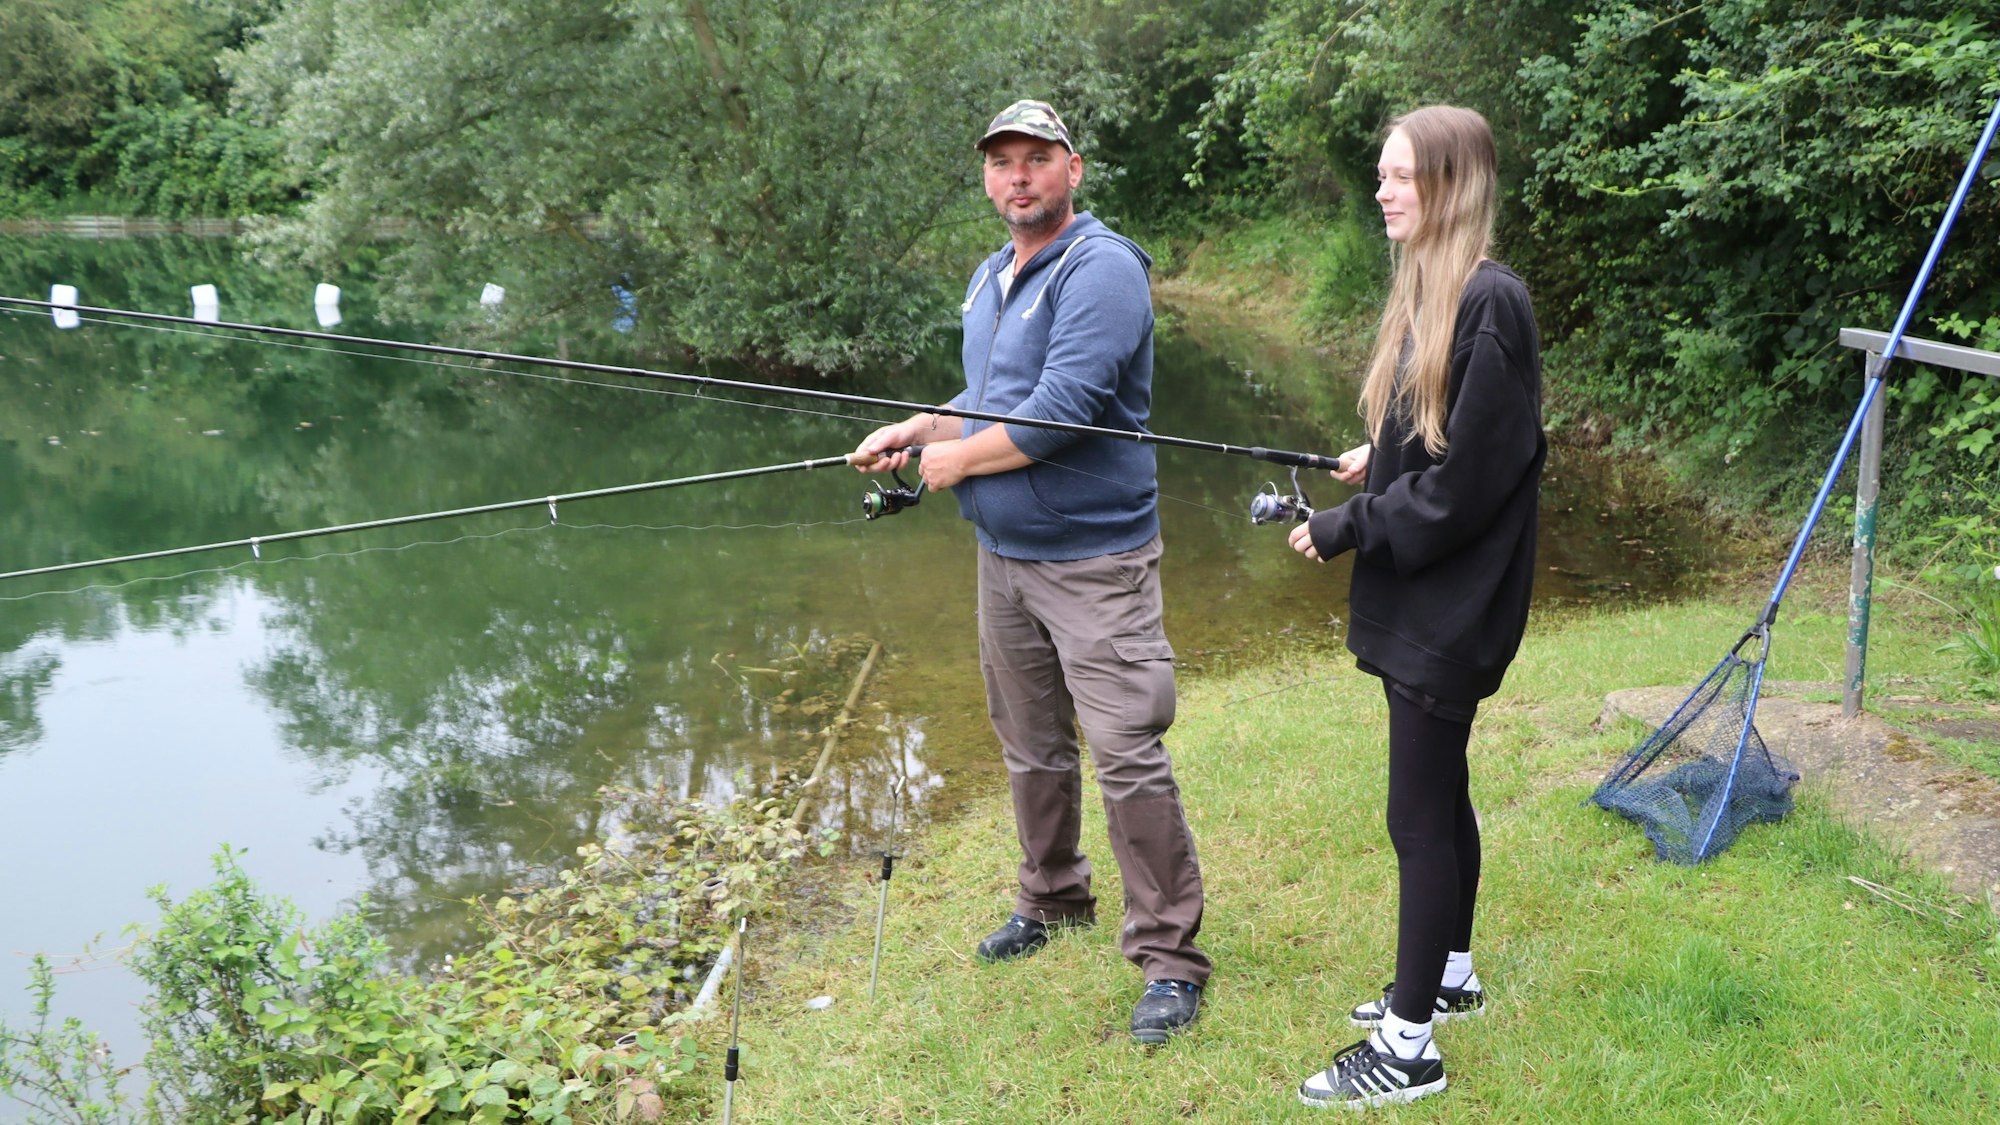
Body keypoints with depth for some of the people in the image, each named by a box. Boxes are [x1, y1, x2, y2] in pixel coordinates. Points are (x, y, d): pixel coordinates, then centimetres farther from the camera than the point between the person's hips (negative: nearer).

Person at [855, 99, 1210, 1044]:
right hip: (1003, 553, 9)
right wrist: (919, 428, 9)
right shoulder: (989, 278, 14)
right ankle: (1052, 900, 38)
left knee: (1128, 759, -9)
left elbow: (1064, 409, -24)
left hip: (1093, 559, -9)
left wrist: (958, 458, -12)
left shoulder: (1101, 270, -15)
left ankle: (1169, 958, 3)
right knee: (1030, 749, 19)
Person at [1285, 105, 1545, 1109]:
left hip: (1449, 607, -9)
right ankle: (1450, 976, 38)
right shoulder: (1427, 289, 9)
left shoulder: (1490, 304, -20)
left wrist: (1346, 529, -15)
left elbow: (1467, 481, -22)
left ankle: (1407, 1048, 11)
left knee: (1420, 812, -1)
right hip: (1414, 597, 9)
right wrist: (1379, 460, 4)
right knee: (1437, 794, 20)